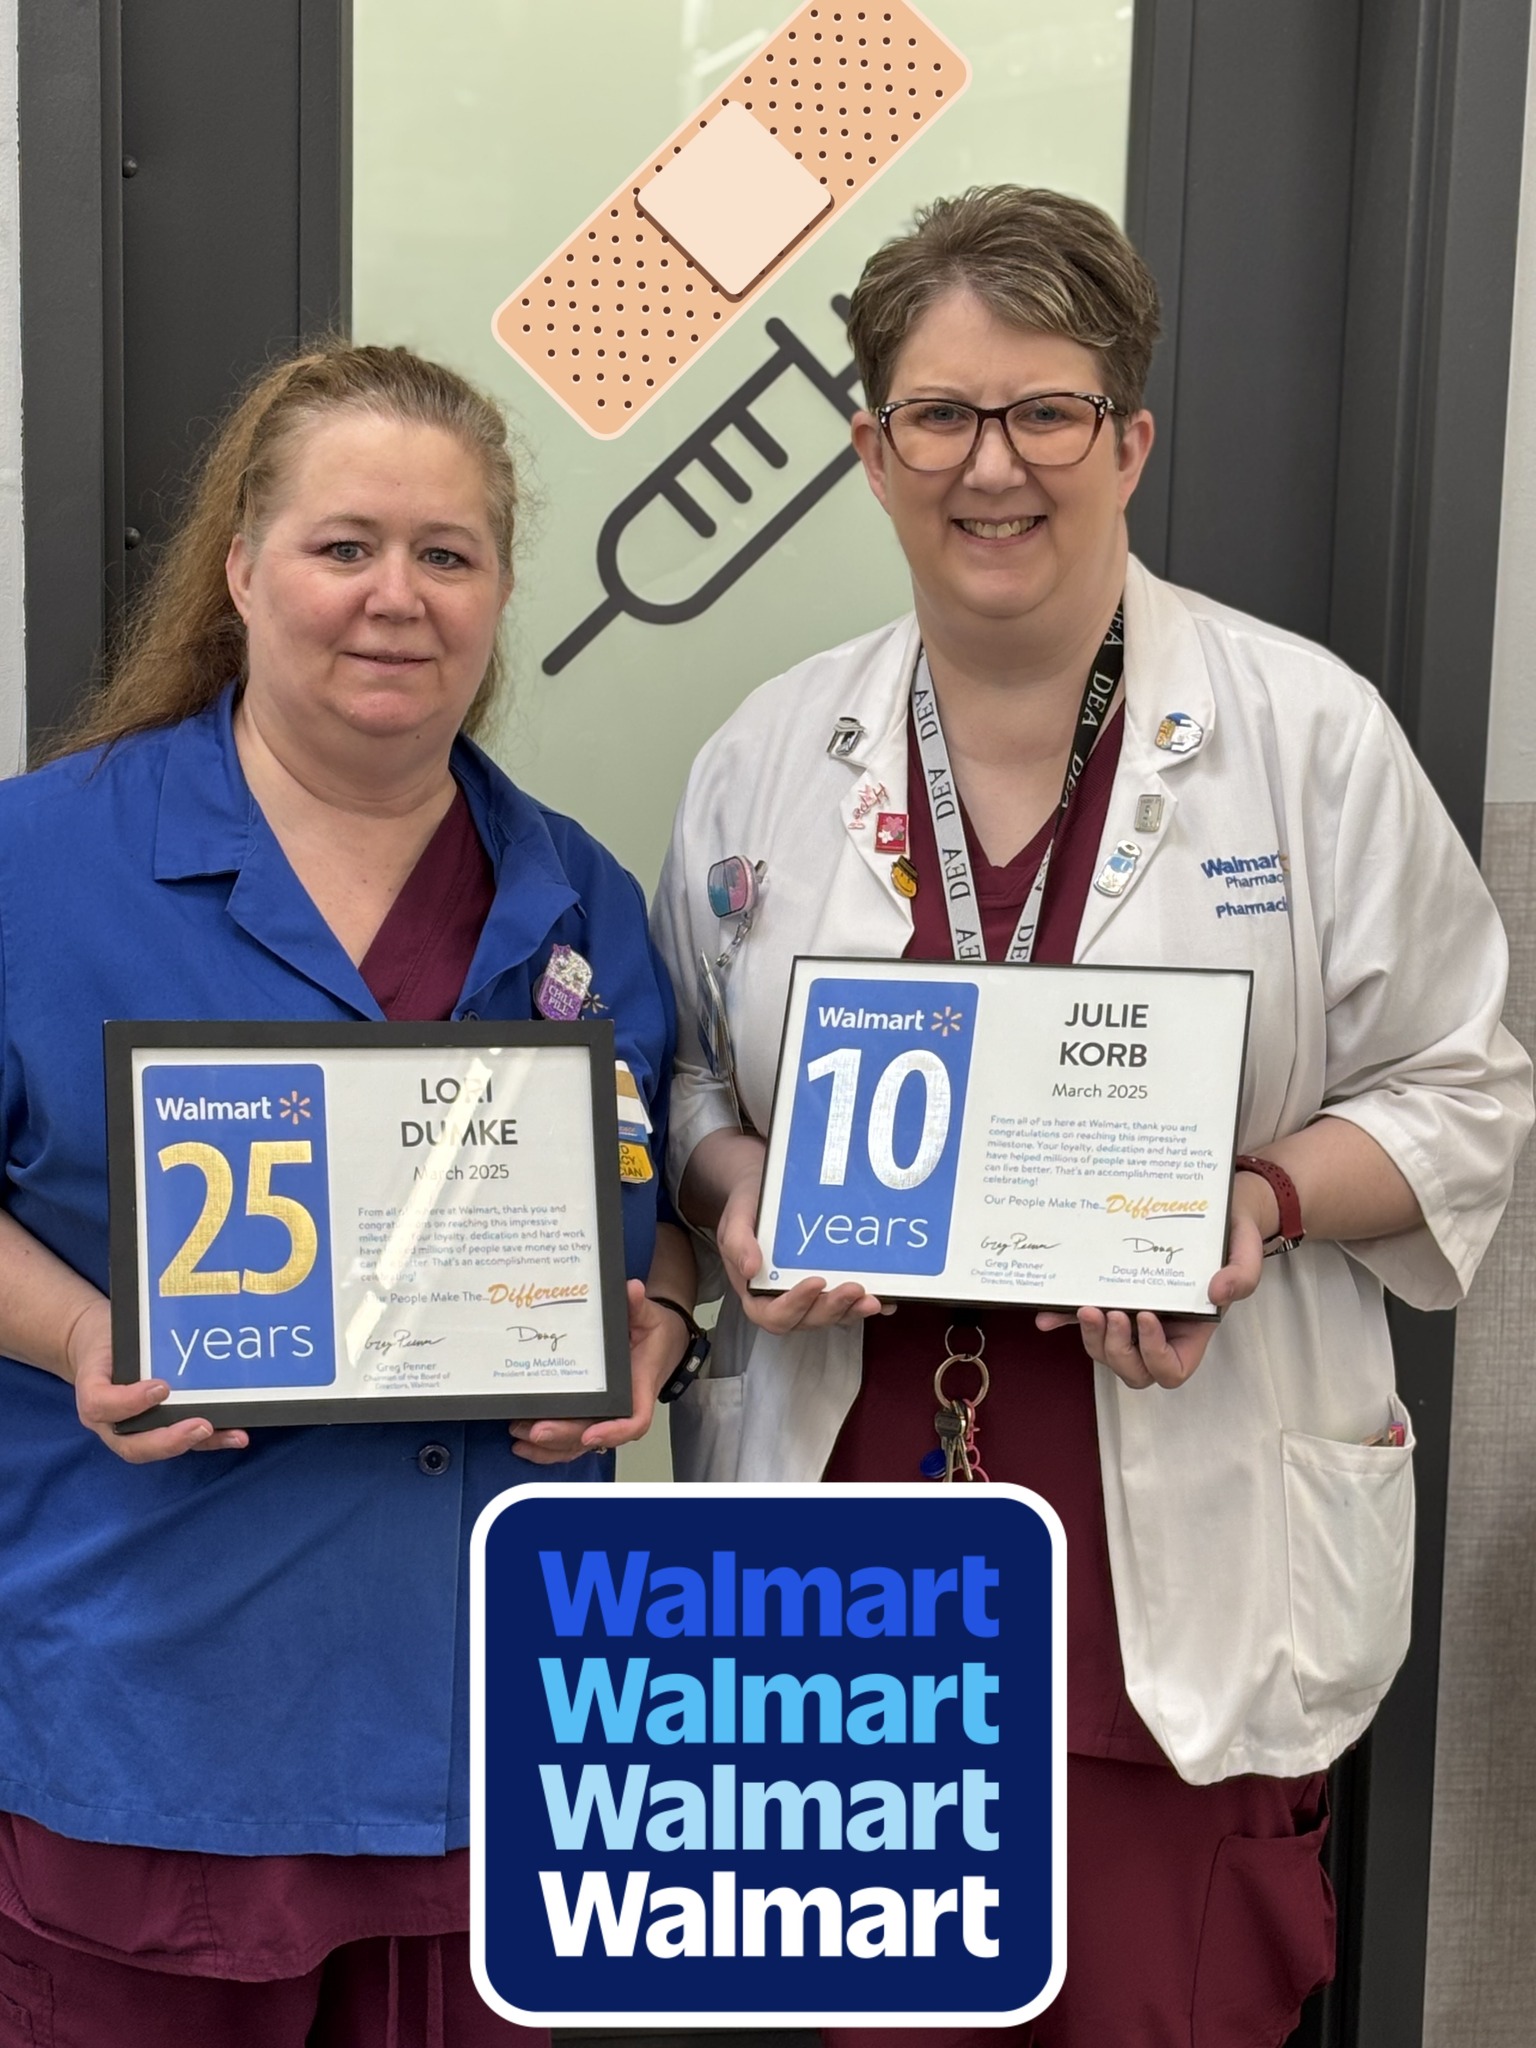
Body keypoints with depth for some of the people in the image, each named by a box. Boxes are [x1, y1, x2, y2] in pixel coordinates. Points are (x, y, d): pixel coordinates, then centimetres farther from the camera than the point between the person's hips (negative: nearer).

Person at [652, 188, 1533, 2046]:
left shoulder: (1309, 732, -3)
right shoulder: (770, 755, 5)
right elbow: (682, 1079, 15)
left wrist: (1262, 1197, -17)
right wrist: (738, 1191, -7)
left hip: (1183, 1562, -2)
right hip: (845, 1565, 3)